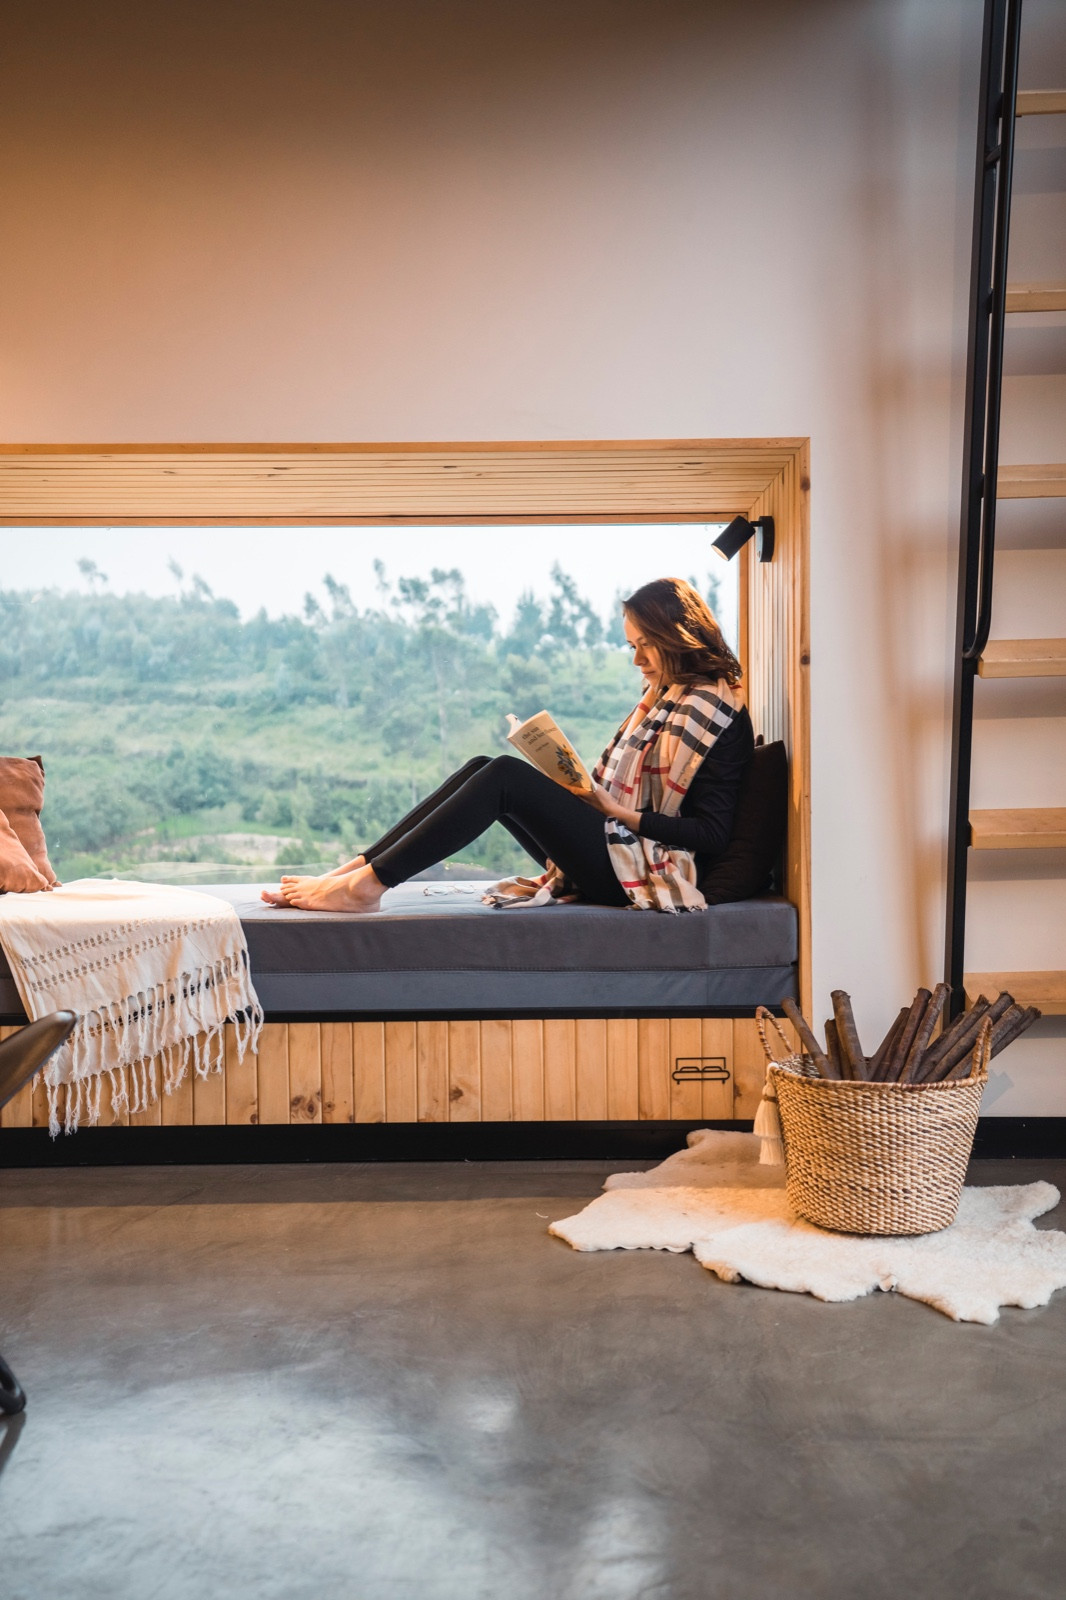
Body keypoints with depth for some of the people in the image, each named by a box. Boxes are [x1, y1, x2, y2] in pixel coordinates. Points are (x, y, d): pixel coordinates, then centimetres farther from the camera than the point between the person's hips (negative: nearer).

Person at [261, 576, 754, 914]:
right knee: (483, 768, -3)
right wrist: (580, 790, 2)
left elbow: (711, 834, -15)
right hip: (609, 854, 9)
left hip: (639, 872, -9)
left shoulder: (715, 708, -8)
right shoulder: (665, 697, 22)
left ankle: (366, 885, -24)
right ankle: (356, 869, -11)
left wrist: (620, 812, -17)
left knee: (505, 775, -22)